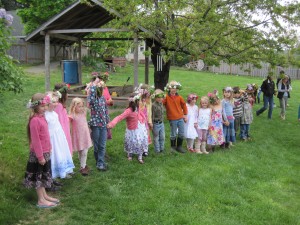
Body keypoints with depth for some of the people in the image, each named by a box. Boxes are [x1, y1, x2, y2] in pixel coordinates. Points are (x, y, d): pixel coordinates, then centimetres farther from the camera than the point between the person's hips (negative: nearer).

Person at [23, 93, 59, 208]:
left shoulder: (42, 117, 5)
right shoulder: (35, 120, -22)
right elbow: (35, 140, -21)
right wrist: (40, 156, -18)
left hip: (45, 152, 9)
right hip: (39, 154, -9)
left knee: (44, 175, 19)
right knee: (38, 176, 4)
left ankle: (44, 195, 33)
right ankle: (41, 200, 14)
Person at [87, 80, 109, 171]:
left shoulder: (103, 98, 6)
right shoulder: (92, 99, -10)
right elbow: (91, 98, -37)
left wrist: (108, 122, 14)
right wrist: (94, 84, -30)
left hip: (103, 125, 4)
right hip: (95, 125, -4)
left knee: (102, 146, 4)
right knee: (96, 145, 8)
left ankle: (100, 163, 9)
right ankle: (99, 162, 23)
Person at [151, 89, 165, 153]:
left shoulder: (161, 103, 4)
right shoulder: (153, 105, -20)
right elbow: (152, 116, -17)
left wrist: (162, 121, 17)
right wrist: (152, 125, -15)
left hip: (161, 123, 8)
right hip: (156, 124, -8)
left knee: (162, 137, 17)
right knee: (156, 138, 8)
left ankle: (162, 149, 33)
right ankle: (157, 150, 20)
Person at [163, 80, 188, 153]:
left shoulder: (179, 97, 3)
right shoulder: (166, 97, -8)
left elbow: (184, 105, 13)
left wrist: (185, 115, 14)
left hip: (180, 118, 4)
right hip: (172, 119, -4)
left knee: (181, 134, 8)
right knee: (173, 134, 7)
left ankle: (179, 147, 24)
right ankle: (173, 147, 25)